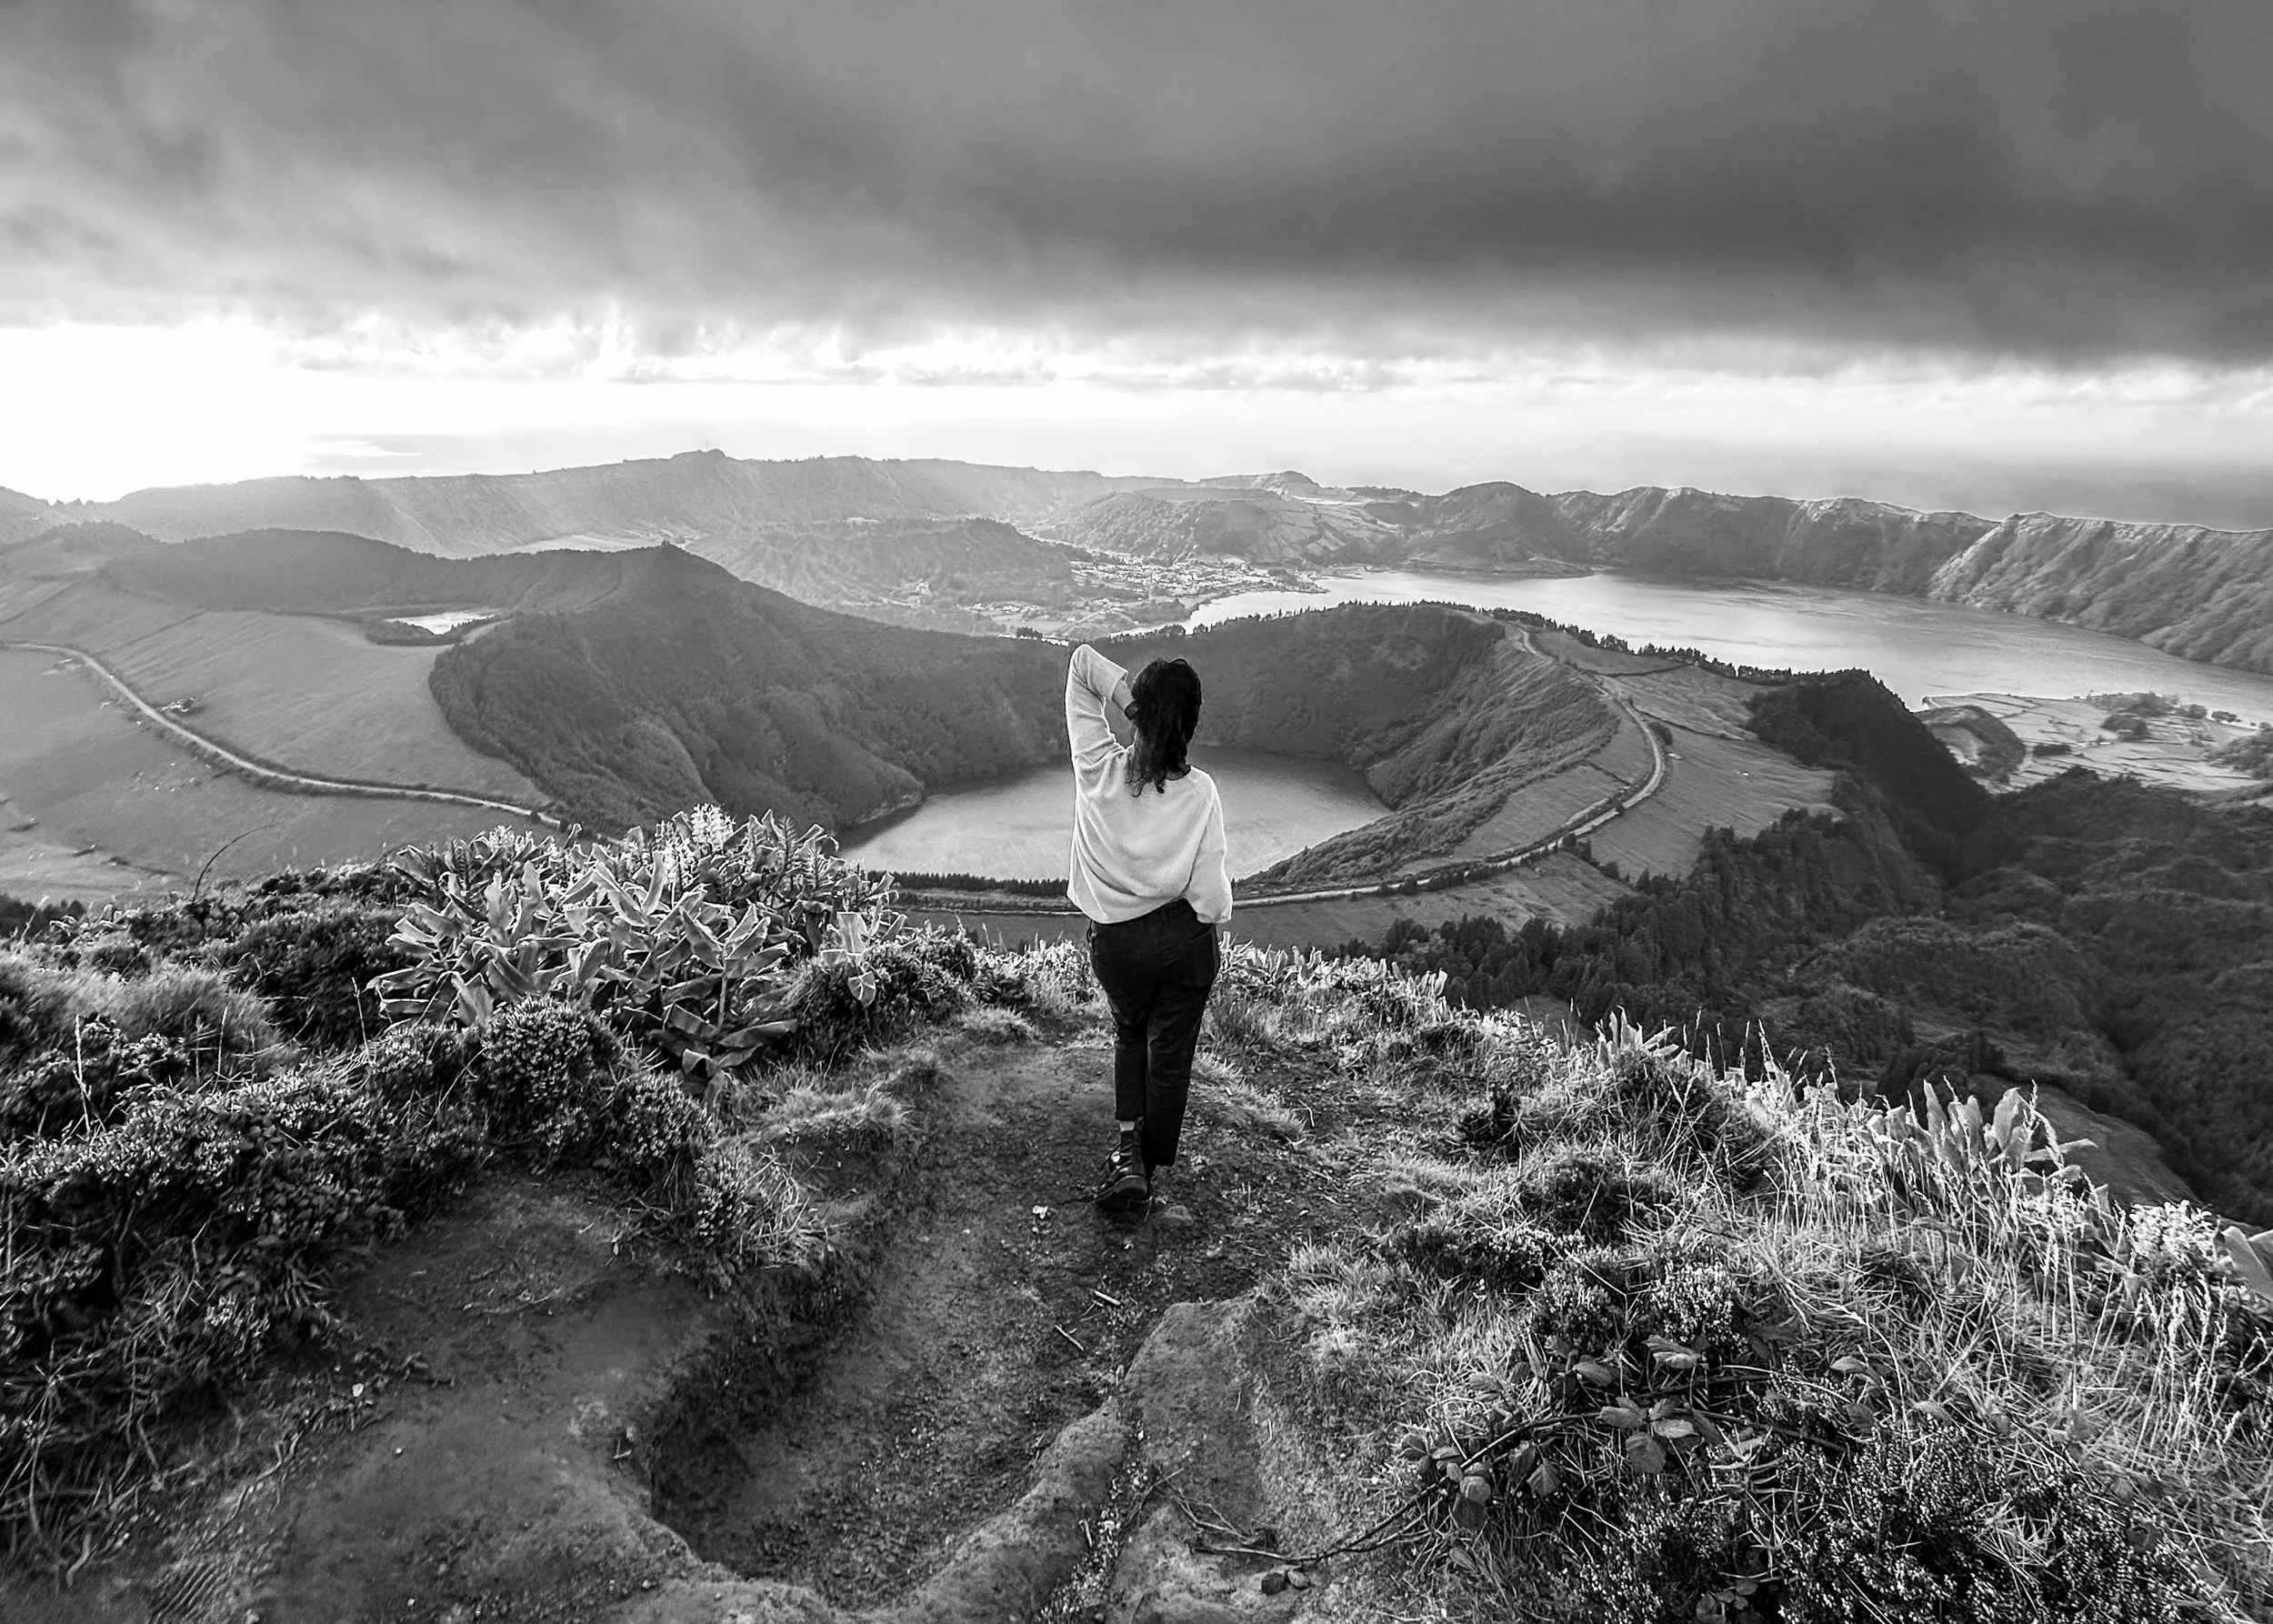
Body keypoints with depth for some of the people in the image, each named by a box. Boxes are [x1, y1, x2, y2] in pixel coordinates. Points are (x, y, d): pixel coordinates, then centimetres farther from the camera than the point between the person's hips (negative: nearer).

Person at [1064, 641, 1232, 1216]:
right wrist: (1215, 913, 7)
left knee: (1130, 1035, 28)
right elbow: (1210, 895, -14)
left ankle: (1127, 1153, 18)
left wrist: (1130, 700, -17)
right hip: (1184, 940, -1)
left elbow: (1083, 663, -5)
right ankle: (1156, 1176, 27)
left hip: (1113, 941, 2)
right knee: (1170, 1056, 16)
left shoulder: (1097, 765, -15)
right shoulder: (1199, 791, -17)